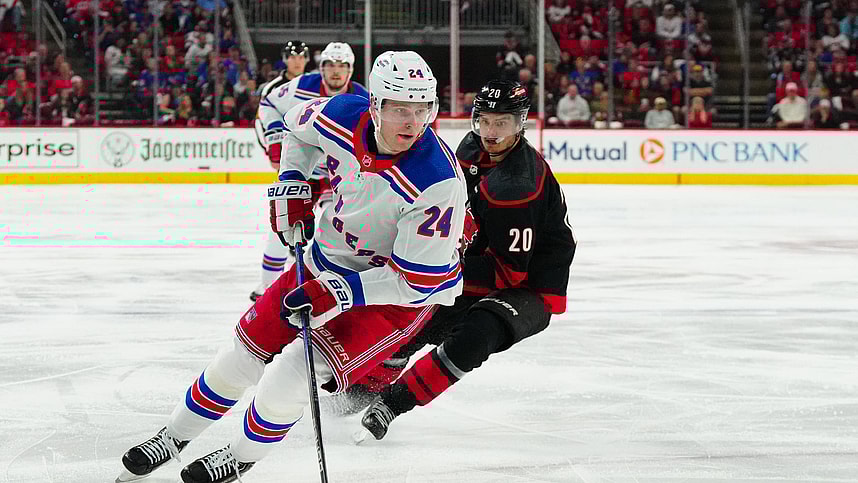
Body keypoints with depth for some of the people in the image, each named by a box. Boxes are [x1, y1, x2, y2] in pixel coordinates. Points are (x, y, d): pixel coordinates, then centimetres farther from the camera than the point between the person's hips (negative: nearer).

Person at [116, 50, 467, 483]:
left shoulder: (438, 183, -34)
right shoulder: (342, 116, -18)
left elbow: (418, 279, -27)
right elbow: (299, 126, 9)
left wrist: (339, 293, -30)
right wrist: (290, 188, 0)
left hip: (401, 294, -6)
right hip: (330, 261, 6)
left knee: (292, 373, -17)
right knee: (246, 352, 10)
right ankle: (174, 435, 33)